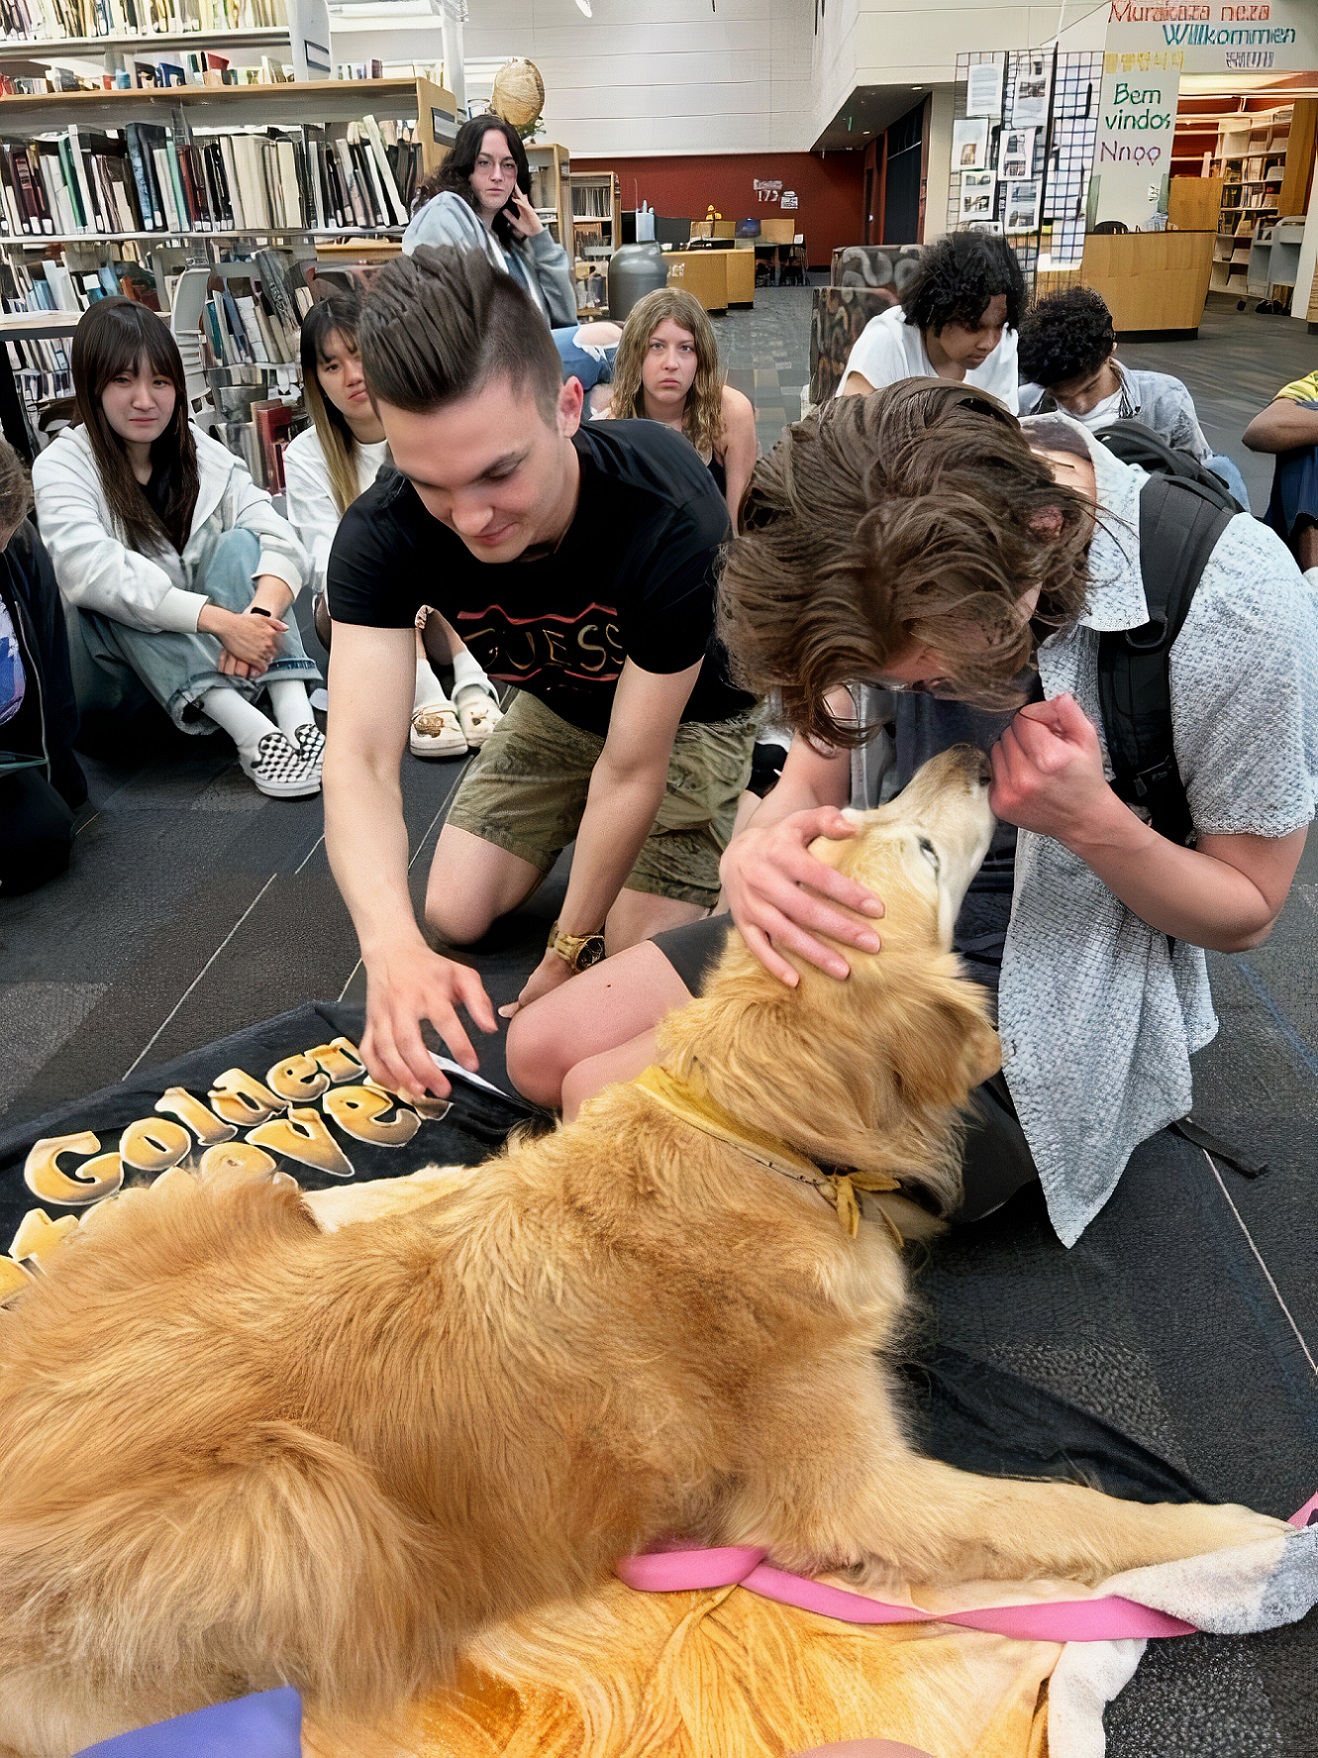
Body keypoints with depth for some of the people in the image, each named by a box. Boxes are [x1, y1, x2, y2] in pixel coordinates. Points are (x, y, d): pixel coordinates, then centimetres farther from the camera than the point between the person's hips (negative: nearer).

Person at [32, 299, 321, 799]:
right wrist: (219, 620, -40)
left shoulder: (200, 452, 1)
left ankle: (295, 714, -38)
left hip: (205, 657, 3)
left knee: (239, 542, -19)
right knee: (113, 599, -31)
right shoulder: (62, 466, -10)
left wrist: (260, 613, -36)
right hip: (107, 671, -3)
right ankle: (248, 727, -45)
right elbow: (86, 570, -29)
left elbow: (279, 539, -15)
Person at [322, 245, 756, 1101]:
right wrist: (392, 943, -58)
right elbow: (360, 754, -39)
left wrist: (565, 953, -24)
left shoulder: (673, 520, -41)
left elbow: (632, 768, -32)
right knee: (453, 918, 2)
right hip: (559, 707, 4)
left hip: (687, 714, -3)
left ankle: (729, 811, 17)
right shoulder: (383, 533, -30)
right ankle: (577, 829, 28)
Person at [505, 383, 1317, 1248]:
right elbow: (812, 780, -4)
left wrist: (1092, 821, -29)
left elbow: (1248, 910, -9)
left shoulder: (1234, 597, -24)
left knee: (609, 1096, -20)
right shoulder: (887, 551, -12)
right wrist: (760, 848, -29)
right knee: (544, 1049, -1)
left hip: (1039, 1006, -5)